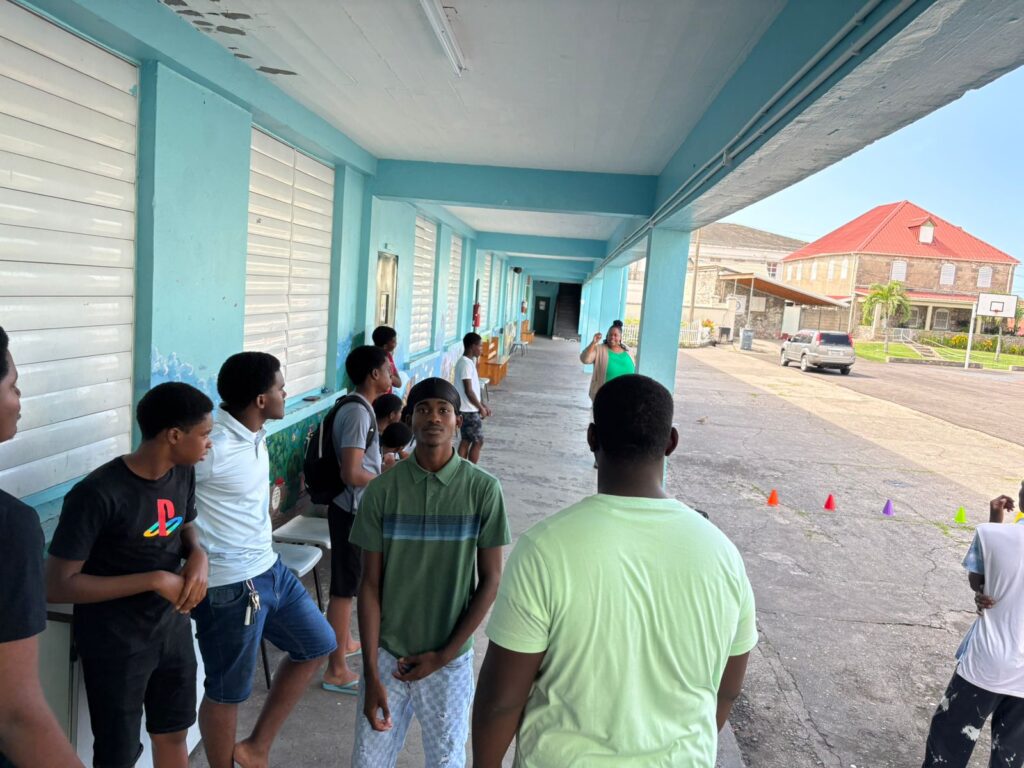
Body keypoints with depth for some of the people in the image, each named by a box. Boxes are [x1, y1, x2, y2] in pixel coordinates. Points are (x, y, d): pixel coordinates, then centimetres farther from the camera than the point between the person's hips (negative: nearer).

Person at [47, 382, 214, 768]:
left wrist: (198, 554, -9)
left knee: (174, 734, 22)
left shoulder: (183, 474, -5)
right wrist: (155, 580, -26)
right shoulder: (97, 494, -26)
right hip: (115, 644, -6)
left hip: (172, 629, 6)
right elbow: (57, 586, -24)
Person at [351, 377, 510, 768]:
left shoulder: (483, 489, -11)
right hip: (387, 653, 1)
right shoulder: (382, 490, -9)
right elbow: (370, 585, -5)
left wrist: (442, 655, -8)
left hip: (450, 660, 0)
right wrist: (371, 674, -8)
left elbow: (490, 581, -6)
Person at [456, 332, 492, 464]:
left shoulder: (468, 362, 12)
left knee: (466, 440, 12)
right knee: (478, 441, -1)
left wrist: (482, 405, 16)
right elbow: (469, 391, -22)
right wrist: (481, 408, -14)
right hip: (469, 410, -9)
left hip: (468, 409, 9)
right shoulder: (466, 364, -20)